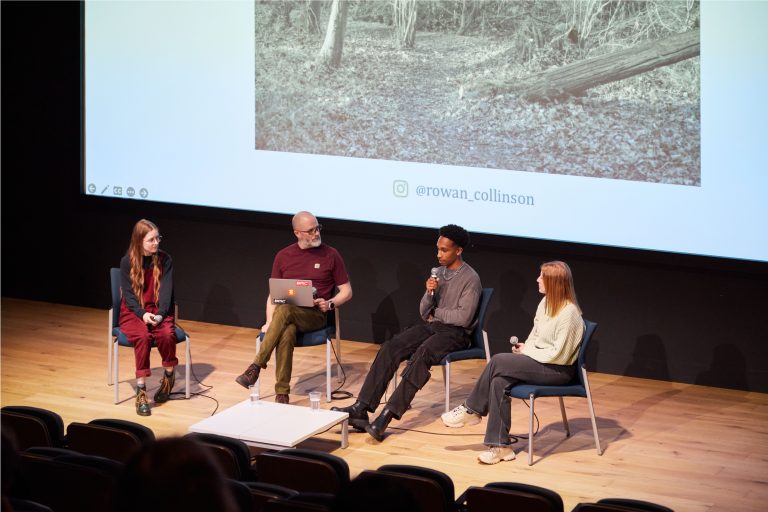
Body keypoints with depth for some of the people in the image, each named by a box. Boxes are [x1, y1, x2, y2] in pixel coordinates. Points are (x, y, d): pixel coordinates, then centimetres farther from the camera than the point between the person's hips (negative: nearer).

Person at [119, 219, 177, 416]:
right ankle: (141, 392, -29)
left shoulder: (164, 260, -2)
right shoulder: (127, 262, -5)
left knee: (167, 334, -32)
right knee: (143, 336, -34)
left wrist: (160, 315, -23)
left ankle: (169, 375, -2)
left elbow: (166, 291, -7)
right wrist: (143, 314, -23)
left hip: (159, 311, 1)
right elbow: (128, 294, -6)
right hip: (133, 312, -1)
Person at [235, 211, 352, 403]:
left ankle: (256, 366, -33)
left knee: (284, 310, -36)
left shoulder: (330, 255, 5)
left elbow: (347, 292, 9)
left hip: (314, 316, -2)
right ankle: (281, 393, -35)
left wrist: (330, 303, -12)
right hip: (287, 316, 2)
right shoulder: (283, 256, 11)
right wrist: (270, 322, -6)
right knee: (286, 333, -37)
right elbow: (273, 294, 11)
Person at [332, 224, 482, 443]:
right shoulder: (439, 273, 15)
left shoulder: (471, 279, -7)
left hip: (455, 333, -7)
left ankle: (388, 414, -45)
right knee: (389, 348, -20)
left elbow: (463, 317, -16)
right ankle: (361, 409, -30)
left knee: (420, 356, -36)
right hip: (431, 326, 7)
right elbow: (424, 312, 14)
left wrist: (436, 313, -2)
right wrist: (429, 293, -7)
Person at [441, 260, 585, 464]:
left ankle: (471, 410, -2)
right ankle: (500, 445, -17)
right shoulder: (546, 303, 9)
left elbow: (558, 354, -20)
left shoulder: (568, 313, -19)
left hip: (559, 370, -8)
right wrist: (524, 347, -4)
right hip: (538, 361, 8)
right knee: (499, 381, -20)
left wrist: (527, 352, -11)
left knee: (498, 361, -22)